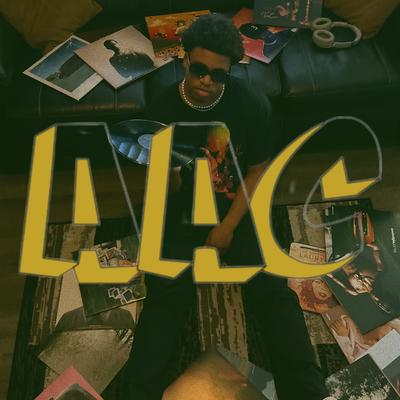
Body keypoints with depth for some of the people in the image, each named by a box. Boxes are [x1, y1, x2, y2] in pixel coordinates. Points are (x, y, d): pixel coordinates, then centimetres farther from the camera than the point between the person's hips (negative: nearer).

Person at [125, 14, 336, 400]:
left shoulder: (253, 105, -14)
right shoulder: (162, 109, -11)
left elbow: (256, 172, -5)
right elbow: (171, 189, -6)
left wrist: (228, 226, -10)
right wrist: (169, 171, -30)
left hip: (236, 201, 0)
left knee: (271, 288, -13)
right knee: (166, 291, -16)